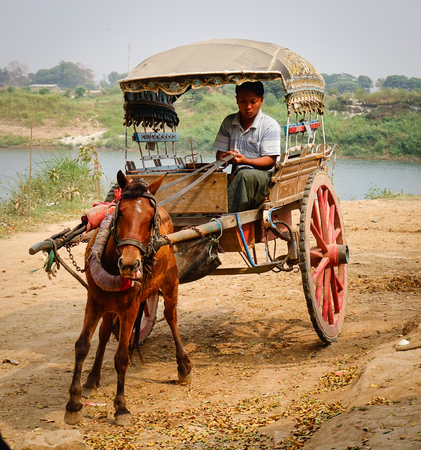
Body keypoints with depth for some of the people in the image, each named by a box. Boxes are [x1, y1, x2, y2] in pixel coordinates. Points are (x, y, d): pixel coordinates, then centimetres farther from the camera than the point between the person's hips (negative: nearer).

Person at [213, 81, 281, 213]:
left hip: (263, 175, -4)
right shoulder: (228, 122, 13)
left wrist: (245, 160, -22)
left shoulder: (270, 125, -1)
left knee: (245, 175, -39)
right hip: (237, 176, 4)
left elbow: (271, 160, -7)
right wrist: (228, 157, -13)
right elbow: (219, 155, 13)